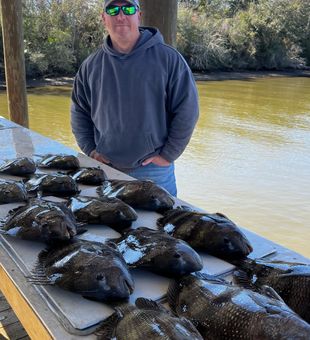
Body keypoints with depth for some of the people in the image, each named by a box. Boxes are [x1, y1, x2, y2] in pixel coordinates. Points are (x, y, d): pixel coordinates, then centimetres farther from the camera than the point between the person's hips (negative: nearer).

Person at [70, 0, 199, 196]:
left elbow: (187, 109, -7)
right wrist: (90, 150, 4)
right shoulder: (91, 66, 4)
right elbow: (79, 112, 14)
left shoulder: (167, 58, -7)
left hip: (153, 170, -3)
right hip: (106, 168, 3)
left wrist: (168, 154, -8)